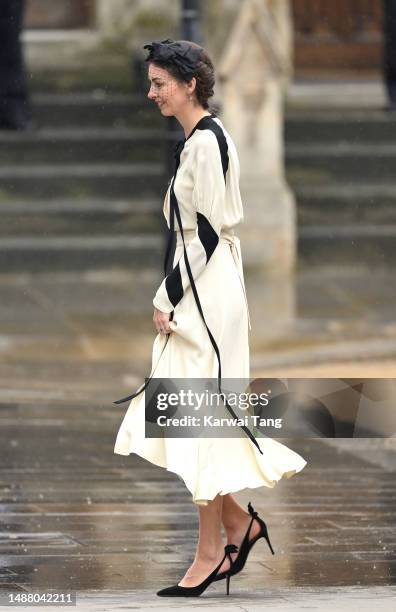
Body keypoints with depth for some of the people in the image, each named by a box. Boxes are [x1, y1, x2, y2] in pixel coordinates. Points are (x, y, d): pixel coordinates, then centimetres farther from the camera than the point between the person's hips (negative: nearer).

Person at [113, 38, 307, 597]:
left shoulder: (206, 143, -15)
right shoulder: (198, 140, 15)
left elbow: (206, 231, -18)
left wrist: (169, 298, -15)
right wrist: (172, 296, 16)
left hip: (205, 294, -10)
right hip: (195, 293, 10)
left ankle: (212, 551, 2)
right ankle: (238, 522, 17)